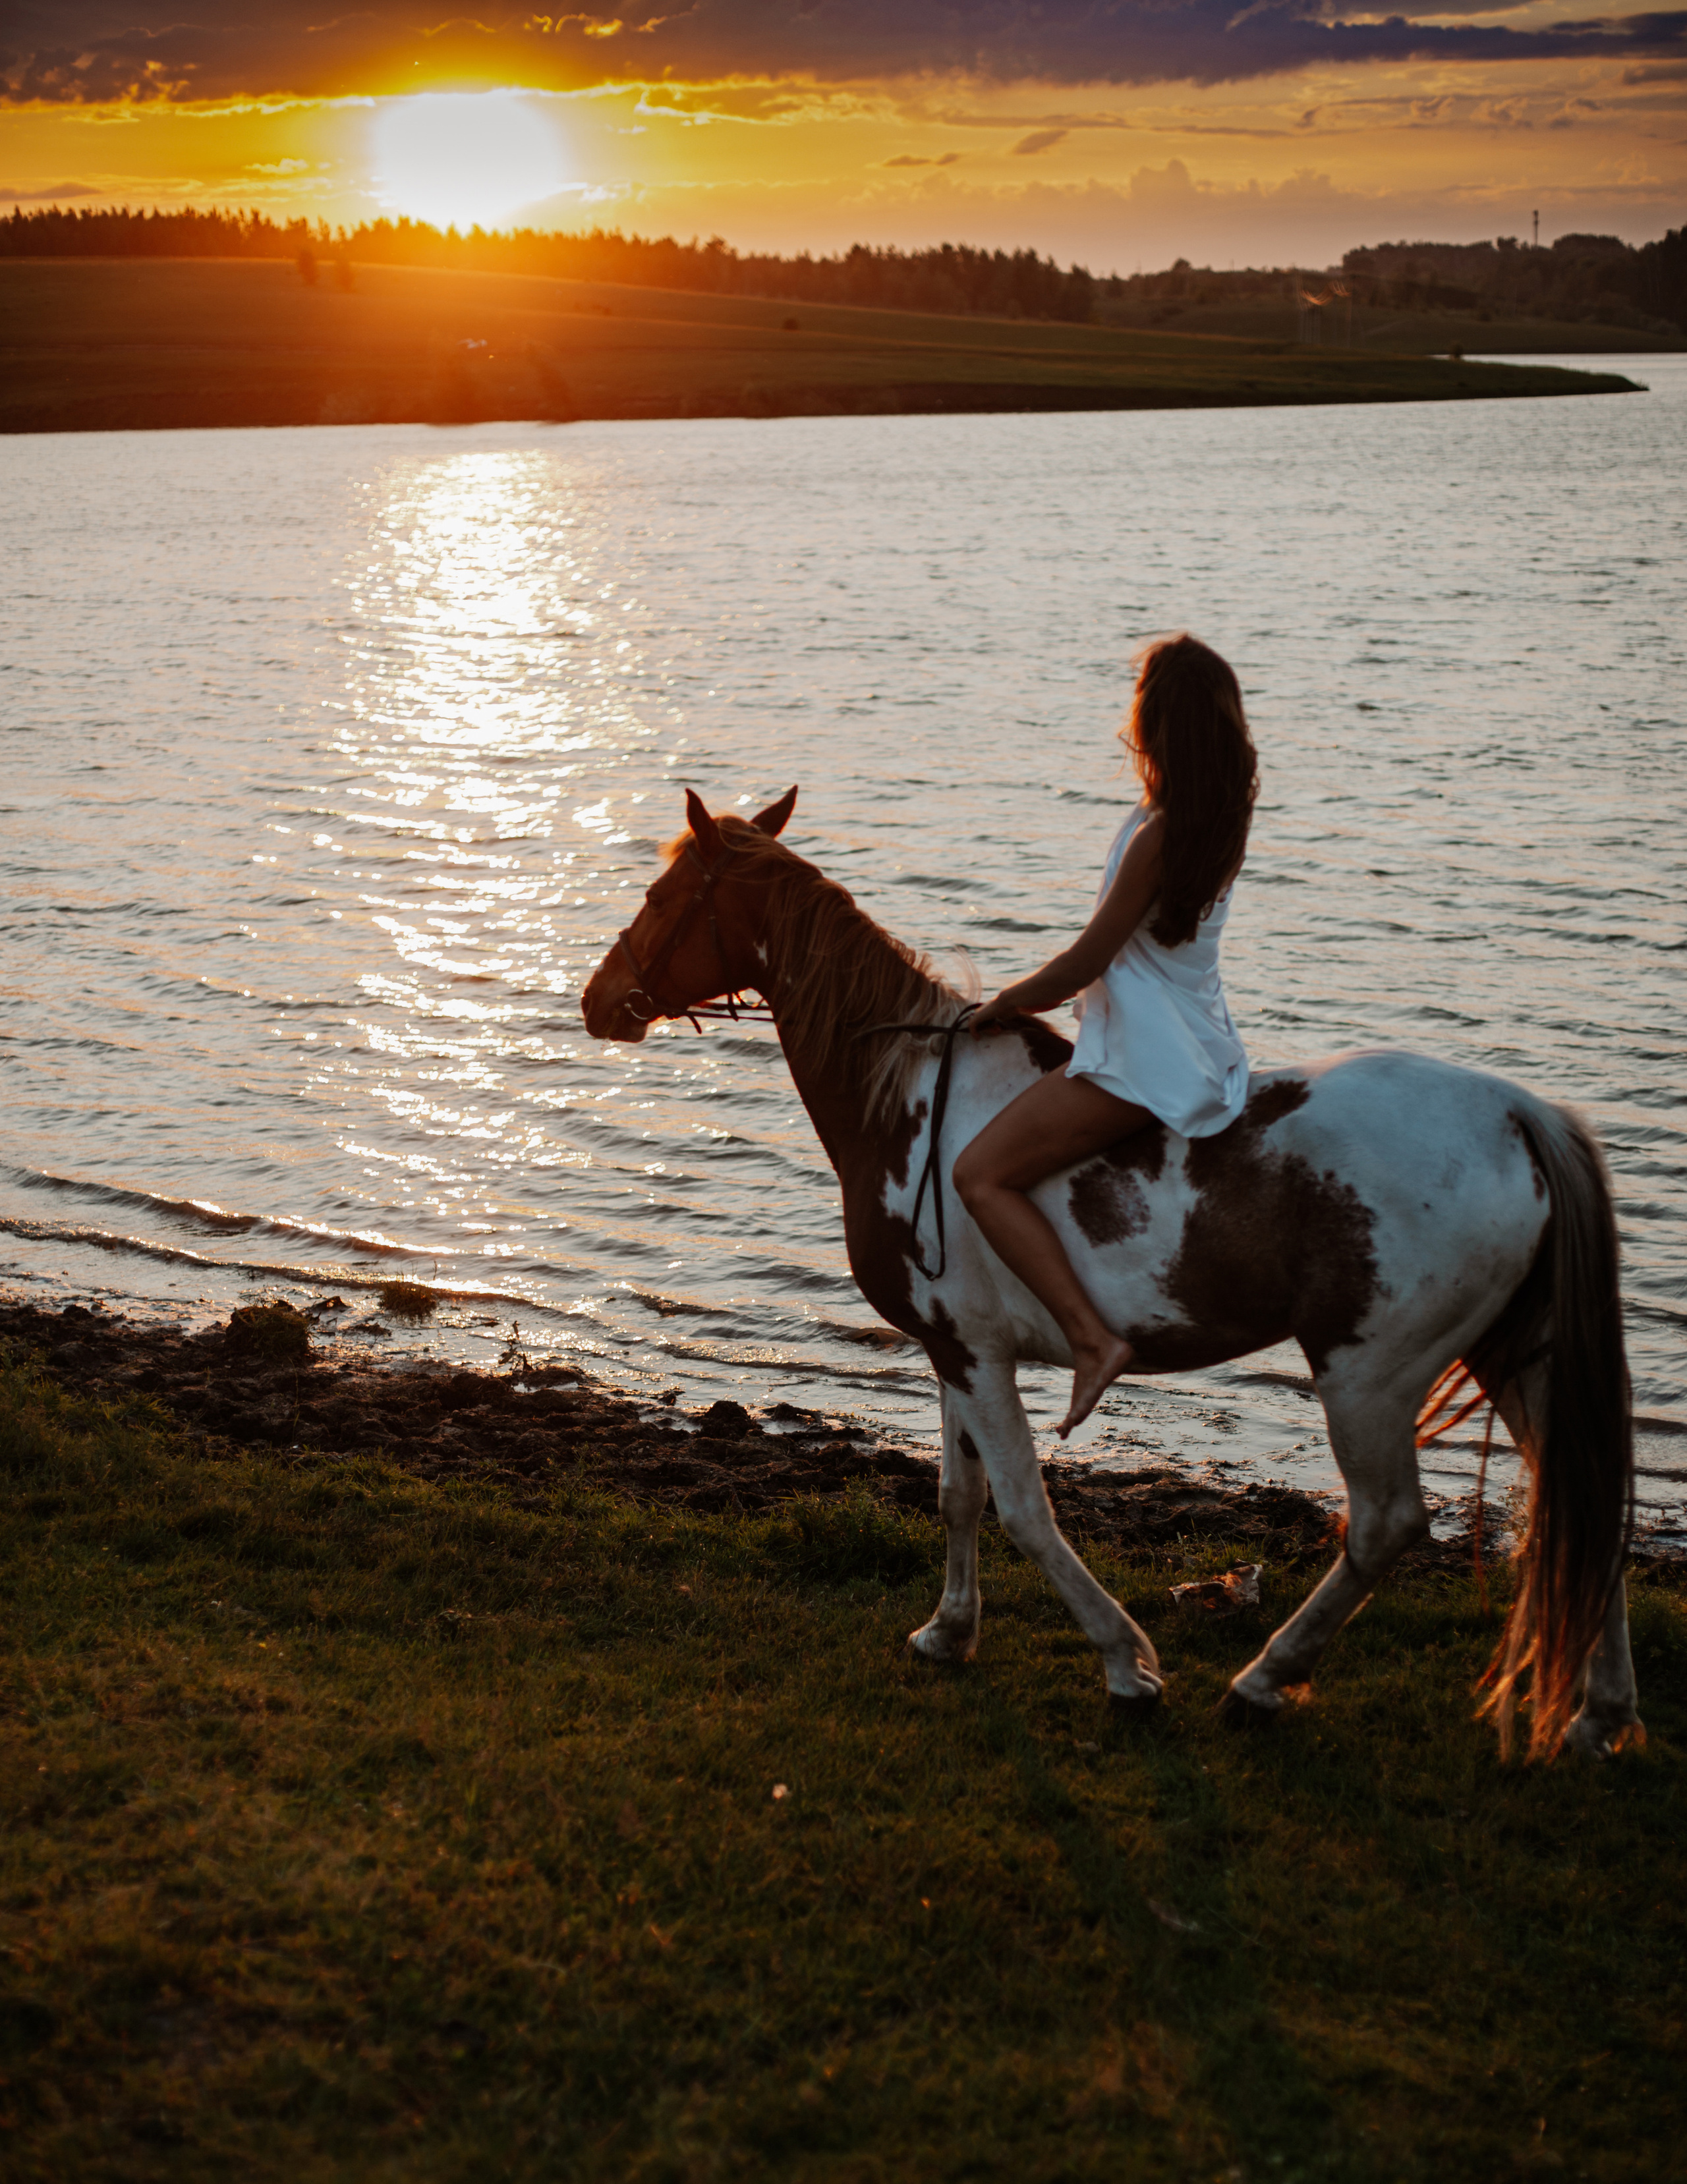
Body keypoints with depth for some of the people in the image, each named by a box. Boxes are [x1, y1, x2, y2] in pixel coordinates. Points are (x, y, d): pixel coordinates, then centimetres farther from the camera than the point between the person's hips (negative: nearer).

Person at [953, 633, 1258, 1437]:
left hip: (1145, 1060, -10)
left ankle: (1092, 1337, -21)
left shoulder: (1159, 837, -23)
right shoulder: (1220, 814, 3)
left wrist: (1004, 1004, -5)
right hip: (1197, 1041, 10)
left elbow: (1085, 963, -17)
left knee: (981, 1174, -14)